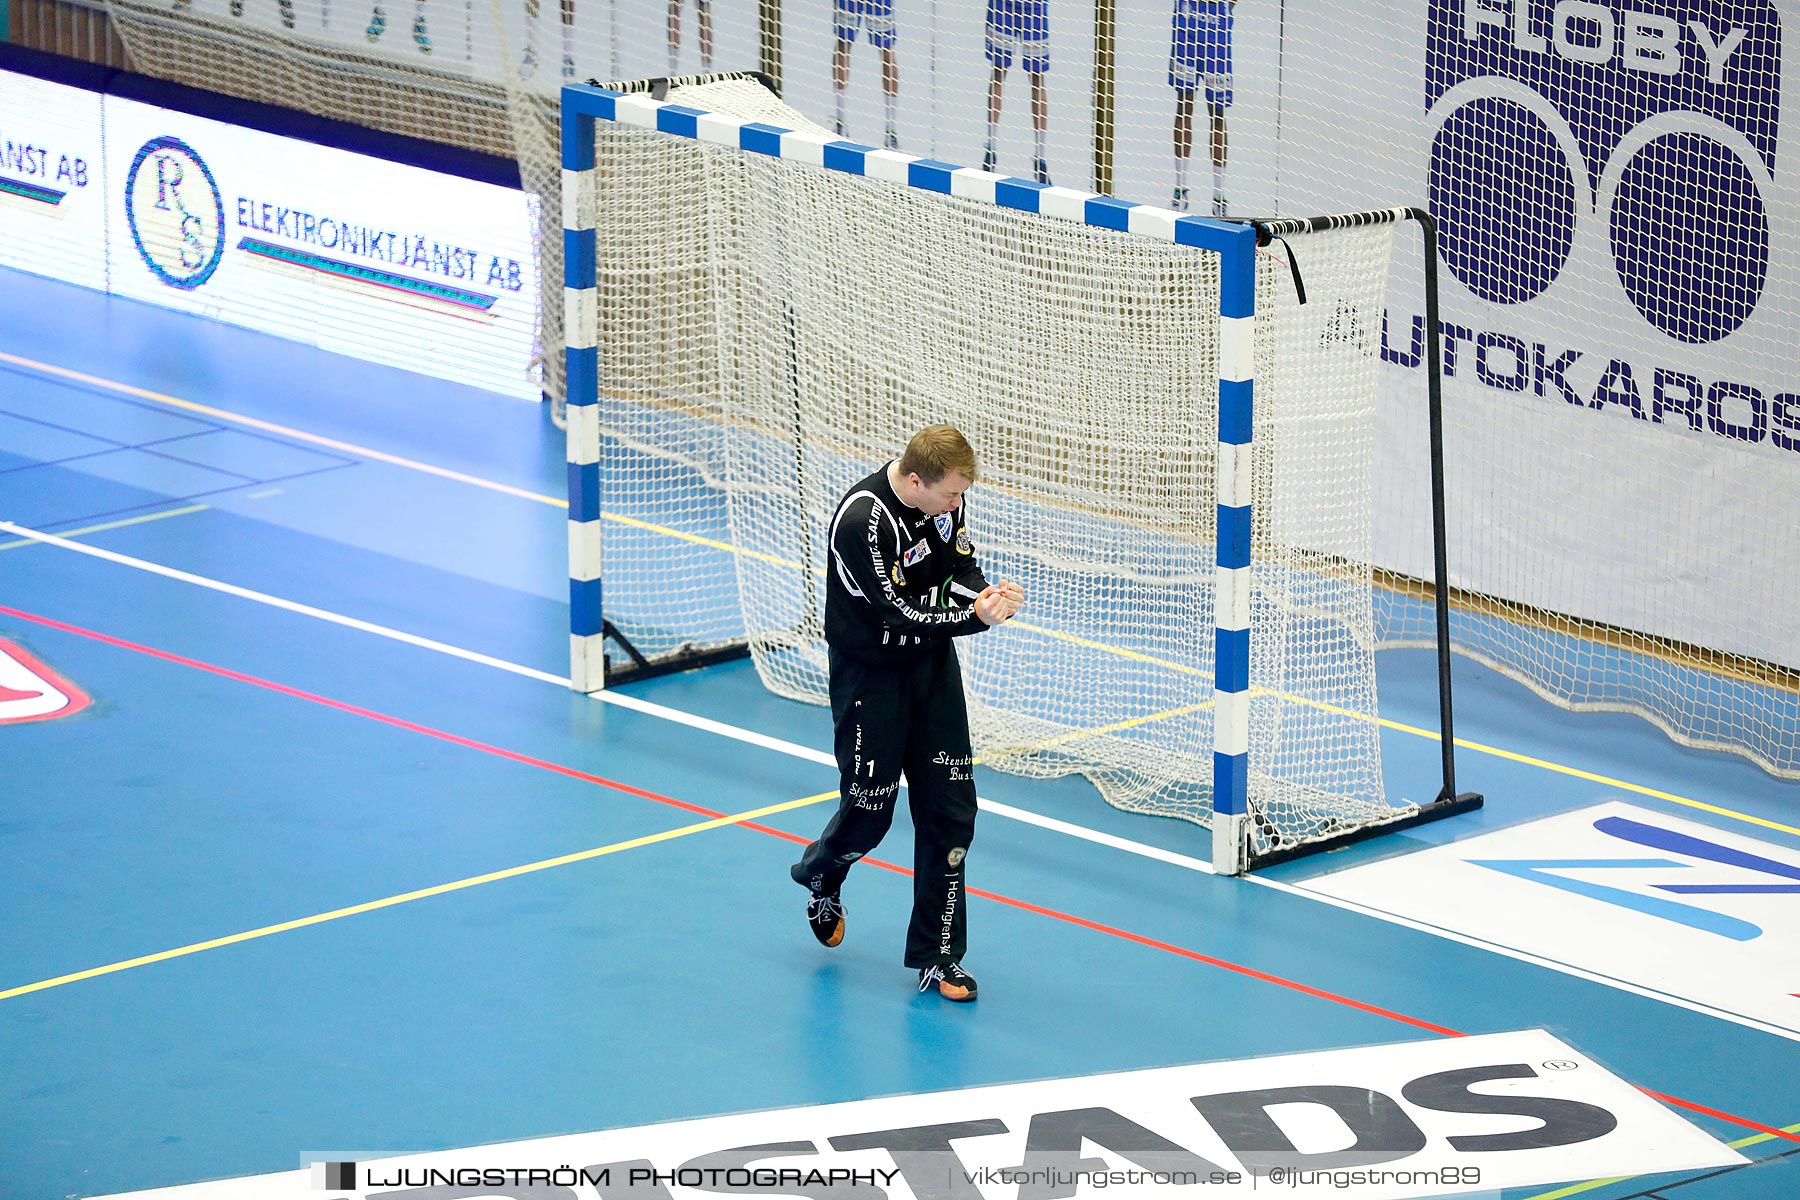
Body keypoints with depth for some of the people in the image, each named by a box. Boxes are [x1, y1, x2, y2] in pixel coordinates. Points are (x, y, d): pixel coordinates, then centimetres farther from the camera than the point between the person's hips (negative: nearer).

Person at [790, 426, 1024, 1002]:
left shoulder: (944, 496, -7)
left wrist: (983, 594, -19)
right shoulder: (862, 519, -28)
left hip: (934, 665, 6)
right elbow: (903, 613, -26)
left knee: (951, 809, 2)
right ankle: (820, 876, 40)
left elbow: (962, 566, 4)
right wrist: (975, 615, -33)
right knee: (869, 810, 3)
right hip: (870, 677, -6)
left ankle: (938, 957, 10)